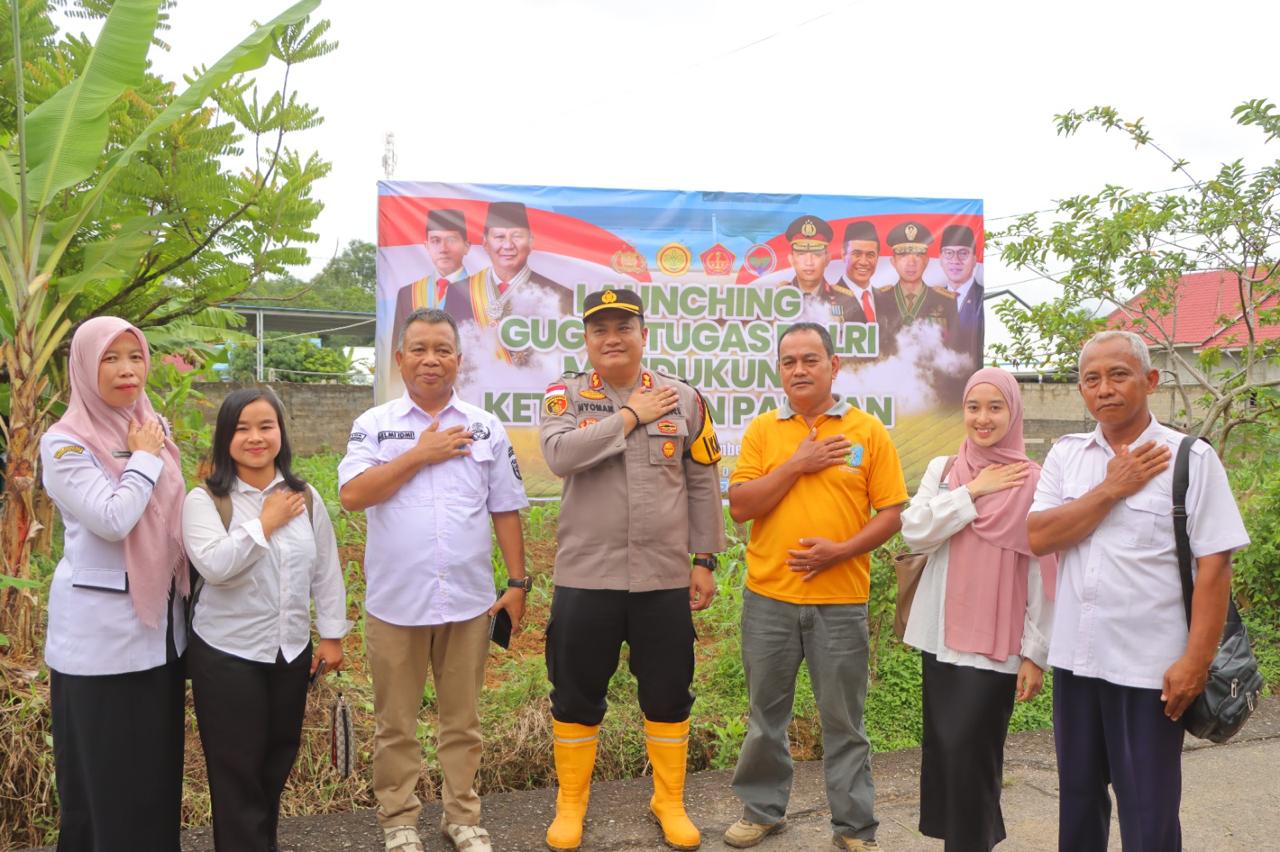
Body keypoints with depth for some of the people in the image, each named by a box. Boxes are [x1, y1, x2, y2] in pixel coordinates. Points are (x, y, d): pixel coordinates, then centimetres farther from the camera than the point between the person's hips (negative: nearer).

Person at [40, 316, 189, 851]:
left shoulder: (154, 429, 8)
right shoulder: (64, 444, -11)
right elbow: (113, 519, -24)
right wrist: (143, 459, -12)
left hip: (159, 619, 6)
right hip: (99, 629, -6)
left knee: (158, 760, 14)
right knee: (104, 770, 4)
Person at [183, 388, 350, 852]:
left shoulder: (305, 498, 2)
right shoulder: (204, 500, -10)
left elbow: (327, 570, 6)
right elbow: (214, 566, -26)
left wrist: (332, 634, 6)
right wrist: (265, 523, -18)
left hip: (292, 650, 4)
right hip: (227, 654, -4)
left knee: (278, 761, 17)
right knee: (237, 769, 5)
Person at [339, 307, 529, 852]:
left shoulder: (486, 428, 5)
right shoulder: (374, 425, 0)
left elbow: (504, 510, 7)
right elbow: (352, 495, -13)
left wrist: (517, 582, 4)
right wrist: (420, 455, -14)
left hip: (469, 599, 1)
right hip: (395, 601, -1)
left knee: (462, 720, 13)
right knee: (396, 723, 12)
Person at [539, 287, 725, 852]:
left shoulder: (683, 399, 3)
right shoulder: (566, 394, 0)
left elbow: (702, 486, 6)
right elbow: (560, 455, -20)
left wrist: (704, 561, 4)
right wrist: (631, 415, -15)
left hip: (664, 578, 1)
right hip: (585, 577, -1)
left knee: (668, 697, 12)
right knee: (576, 698, 11)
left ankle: (670, 803, 31)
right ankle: (570, 806, 29)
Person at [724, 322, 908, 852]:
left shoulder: (869, 431, 0)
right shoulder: (762, 430, 3)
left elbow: (891, 513, -2)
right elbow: (740, 507, -6)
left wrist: (842, 550, -16)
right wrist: (796, 465, -14)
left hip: (840, 600, -1)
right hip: (768, 596, 2)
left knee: (843, 720, 9)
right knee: (766, 713, 15)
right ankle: (762, 809, 33)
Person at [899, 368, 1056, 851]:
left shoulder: (1033, 482, -6)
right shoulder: (943, 470, 5)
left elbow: (1044, 575, -5)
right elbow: (914, 533, -8)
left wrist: (1036, 653, -6)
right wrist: (972, 493, -12)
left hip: (996, 644, -4)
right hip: (940, 634, 4)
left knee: (968, 752, -4)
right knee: (943, 749, 11)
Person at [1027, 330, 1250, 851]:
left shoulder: (1190, 457, -7)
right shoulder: (1065, 456, 4)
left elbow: (1214, 566, -10)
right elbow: (1037, 537, -8)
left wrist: (1196, 660, -15)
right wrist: (1112, 489, -13)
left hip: (1150, 666, -4)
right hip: (1074, 658, 4)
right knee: (1078, 798, 19)